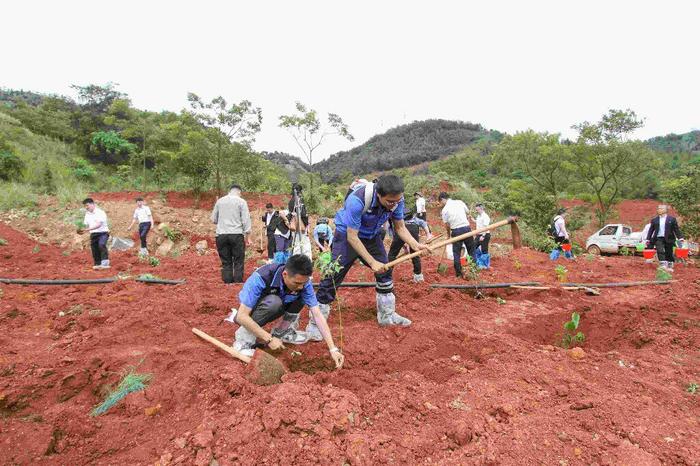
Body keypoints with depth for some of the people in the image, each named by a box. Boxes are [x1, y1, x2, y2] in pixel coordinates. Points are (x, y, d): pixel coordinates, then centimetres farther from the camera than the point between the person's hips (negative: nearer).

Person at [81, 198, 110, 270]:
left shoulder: (100, 212, -10)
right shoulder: (87, 214, 13)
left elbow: (98, 225, -20)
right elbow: (86, 225, 14)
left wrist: (88, 229, -29)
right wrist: (82, 230, -8)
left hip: (103, 232, -7)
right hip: (93, 234, 7)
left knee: (101, 245, -30)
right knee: (94, 250, 6)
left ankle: (105, 263, -32)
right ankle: (97, 264, 19)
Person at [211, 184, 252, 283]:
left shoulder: (219, 201, 10)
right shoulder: (241, 201, 1)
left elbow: (213, 219, 15)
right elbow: (246, 220, -4)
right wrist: (247, 236, 0)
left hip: (221, 235, 3)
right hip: (236, 234, -3)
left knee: (226, 262, 8)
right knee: (238, 261, 3)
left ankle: (227, 282, 9)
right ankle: (238, 282, 2)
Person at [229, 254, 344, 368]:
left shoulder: (302, 281, -24)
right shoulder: (261, 278, -37)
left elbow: (317, 315, -22)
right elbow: (242, 316, -33)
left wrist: (333, 348, -28)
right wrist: (269, 339, -33)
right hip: (251, 309, -5)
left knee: (302, 297, -16)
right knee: (274, 302, -35)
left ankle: (281, 331, 2)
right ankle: (243, 338, -17)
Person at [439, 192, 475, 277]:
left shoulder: (445, 209, -3)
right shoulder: (460, 202, 5)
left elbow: (447, 225, 1)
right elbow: (468, 213, 9)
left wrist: (449, 235, 16)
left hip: (456, 231, -3)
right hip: (466, 228, 3)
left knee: (456, 253, 8)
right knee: (471, 250, 13)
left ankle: (459, 273, 10)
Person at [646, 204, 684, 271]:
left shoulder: (672, 219, 4)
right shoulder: (654, 220, 8)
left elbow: (676, 229, 2)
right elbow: (651, 230, 9)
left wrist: (680, 238, -4)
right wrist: (648, 239, 5)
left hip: (668, 239, -1)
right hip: (658, 238, 1)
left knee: (669, 253, 6)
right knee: (660, 251, -12)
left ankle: (670, 266, 17)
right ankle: (663, 265, -13)